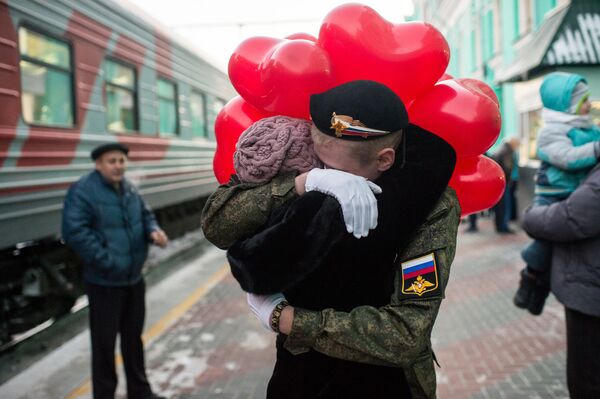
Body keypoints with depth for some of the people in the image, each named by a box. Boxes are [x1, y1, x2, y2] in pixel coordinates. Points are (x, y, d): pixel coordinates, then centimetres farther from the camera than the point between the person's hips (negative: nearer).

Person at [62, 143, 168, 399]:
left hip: (134, 279, 8)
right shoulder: (83, 191, -18)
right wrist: (108, 262, -26)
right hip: (104, 283, -7)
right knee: (104, 342, 4)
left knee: (134, 337, 20)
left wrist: (153, 231, -7)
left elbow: (145, 215, 17)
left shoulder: (128, 189, 6)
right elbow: (74, 232, -26)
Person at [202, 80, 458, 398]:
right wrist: (304, 181, -36)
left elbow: (407, 334, -29)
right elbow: (215, 225, -21)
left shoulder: (432, 208, -23)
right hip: (298, 367, 3)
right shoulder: (309, 165, -15)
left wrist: (281, 318, -26)